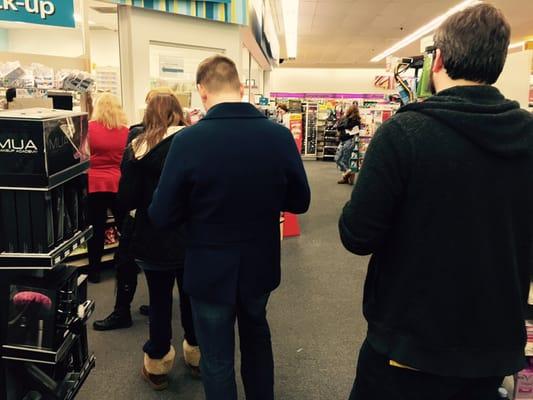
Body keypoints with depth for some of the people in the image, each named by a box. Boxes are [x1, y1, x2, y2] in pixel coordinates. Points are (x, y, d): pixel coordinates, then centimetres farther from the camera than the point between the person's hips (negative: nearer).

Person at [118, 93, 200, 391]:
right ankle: (196, 353, 36)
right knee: (192, 297, 18)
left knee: (159, 301, 14)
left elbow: (127, 200, -9)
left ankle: (158, 365, 29)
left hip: (153, 240, 0)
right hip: (191, 237, 1)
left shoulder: (137, 149, -7)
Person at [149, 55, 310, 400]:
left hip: (210, 270, -3)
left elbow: (162, 216, -14)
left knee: (217, 360, 17)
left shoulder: (188, 140, -20)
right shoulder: (280, 136, -11)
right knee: (257, 336, 30)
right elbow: (299, 201, 0)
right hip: (261, 265, 4)